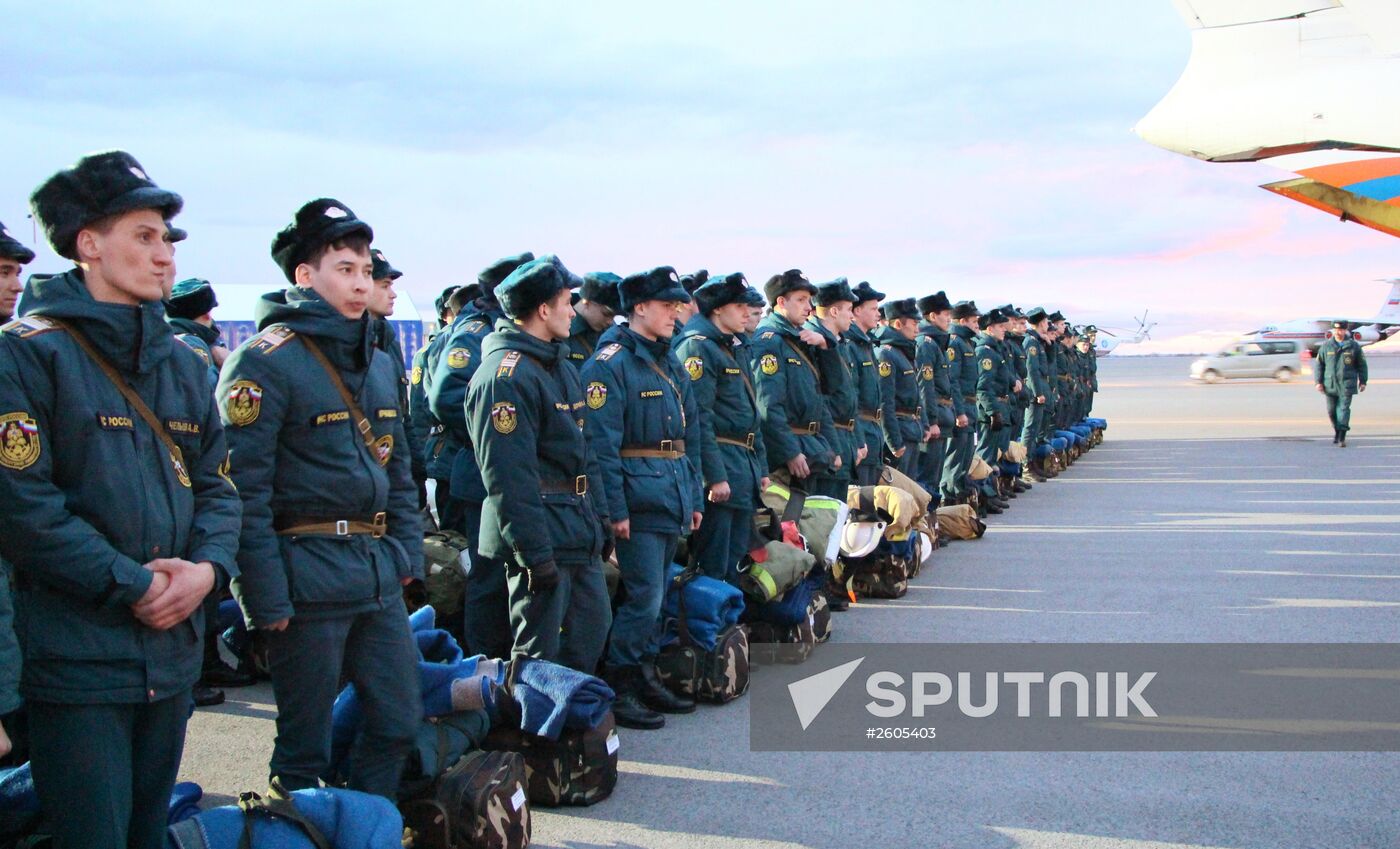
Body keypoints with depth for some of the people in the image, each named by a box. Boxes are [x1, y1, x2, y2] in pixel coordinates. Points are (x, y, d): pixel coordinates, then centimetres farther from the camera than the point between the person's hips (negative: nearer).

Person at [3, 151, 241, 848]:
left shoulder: (181, 363, 14)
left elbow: (215, 484, 13)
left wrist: (207, 566, -7)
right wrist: (132, 585, -16)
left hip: (172, 653, 7)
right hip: (76, 655, -7)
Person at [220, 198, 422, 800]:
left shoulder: (381, 363, 13)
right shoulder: (265, 362, -11)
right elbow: (244, 489, -16)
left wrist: (406, 554, 13)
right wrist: (266, 597, -18)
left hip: (380, 573, 7)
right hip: (309, 579, -7)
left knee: (399, 720, 13)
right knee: (305, 744, 5)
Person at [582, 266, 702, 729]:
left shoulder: (672, 368, 16)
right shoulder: (610, 364, -11)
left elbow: (691, 439, 20)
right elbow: (601, 443, -16)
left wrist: (694, 498, 16)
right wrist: (616, 508, -19)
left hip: (673, 501, 8)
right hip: (639, 499, -8)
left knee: (655, 596, 13)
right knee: (644, 596, -7)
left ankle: (646, 678, 23)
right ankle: (617, 689, 4)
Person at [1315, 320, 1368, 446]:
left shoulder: (1354, 346, 3)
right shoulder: (1326, 346, 5)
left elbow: (1361, 364, 10)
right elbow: (1319, 364, 8)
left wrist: (1362, 381, 8)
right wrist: (1319, 381, 2)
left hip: (1346, 385, -2)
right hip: (1330, 384, 2)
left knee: (1344, 409, -9)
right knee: (1331, 410, 7)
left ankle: (1342, 436, -11)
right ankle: (1336, 431, 26)